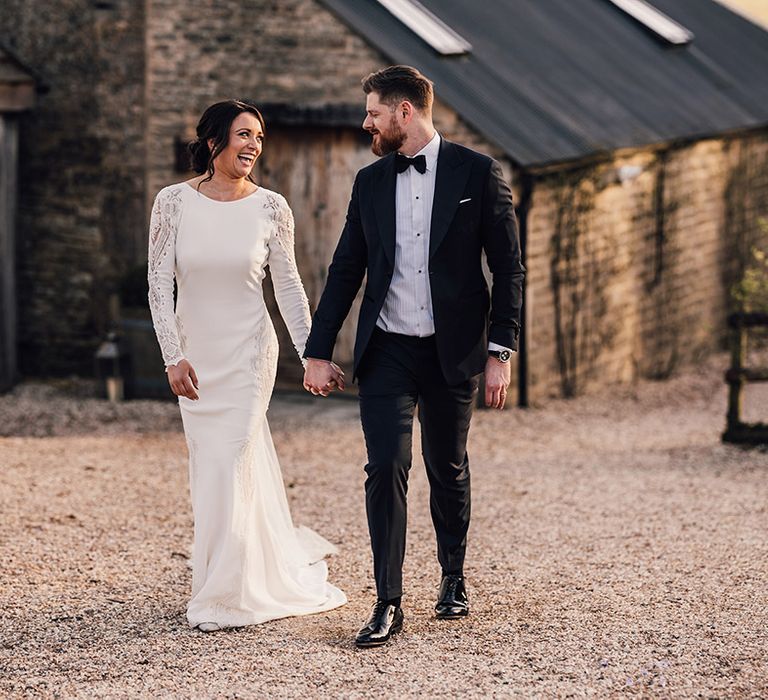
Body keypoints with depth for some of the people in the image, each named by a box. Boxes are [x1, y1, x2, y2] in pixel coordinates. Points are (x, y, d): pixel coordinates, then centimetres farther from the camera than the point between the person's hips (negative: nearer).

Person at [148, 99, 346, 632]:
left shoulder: (271, 208, -5)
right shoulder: (174, 202, -5)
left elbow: (288, 285, 3)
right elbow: (160, 283, -3)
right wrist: (174, 356, -9)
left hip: (249, 352, -2)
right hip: (195, 355, 2)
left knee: (229, 466, -7)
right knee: (211, 465, 9)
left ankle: (225, 598, 3)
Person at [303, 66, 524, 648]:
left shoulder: (477, 173, -3)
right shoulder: (370, 182, 8)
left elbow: (508, 268, -3)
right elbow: (345, 271, 11)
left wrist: (501, 352, -9)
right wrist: (318, 352, 5)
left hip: (454, 351, -2)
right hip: (388, 350, 2)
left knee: (448, 469, 12)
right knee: (386, 468, -10)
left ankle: (454, 578, 34)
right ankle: (388, 604, -7)